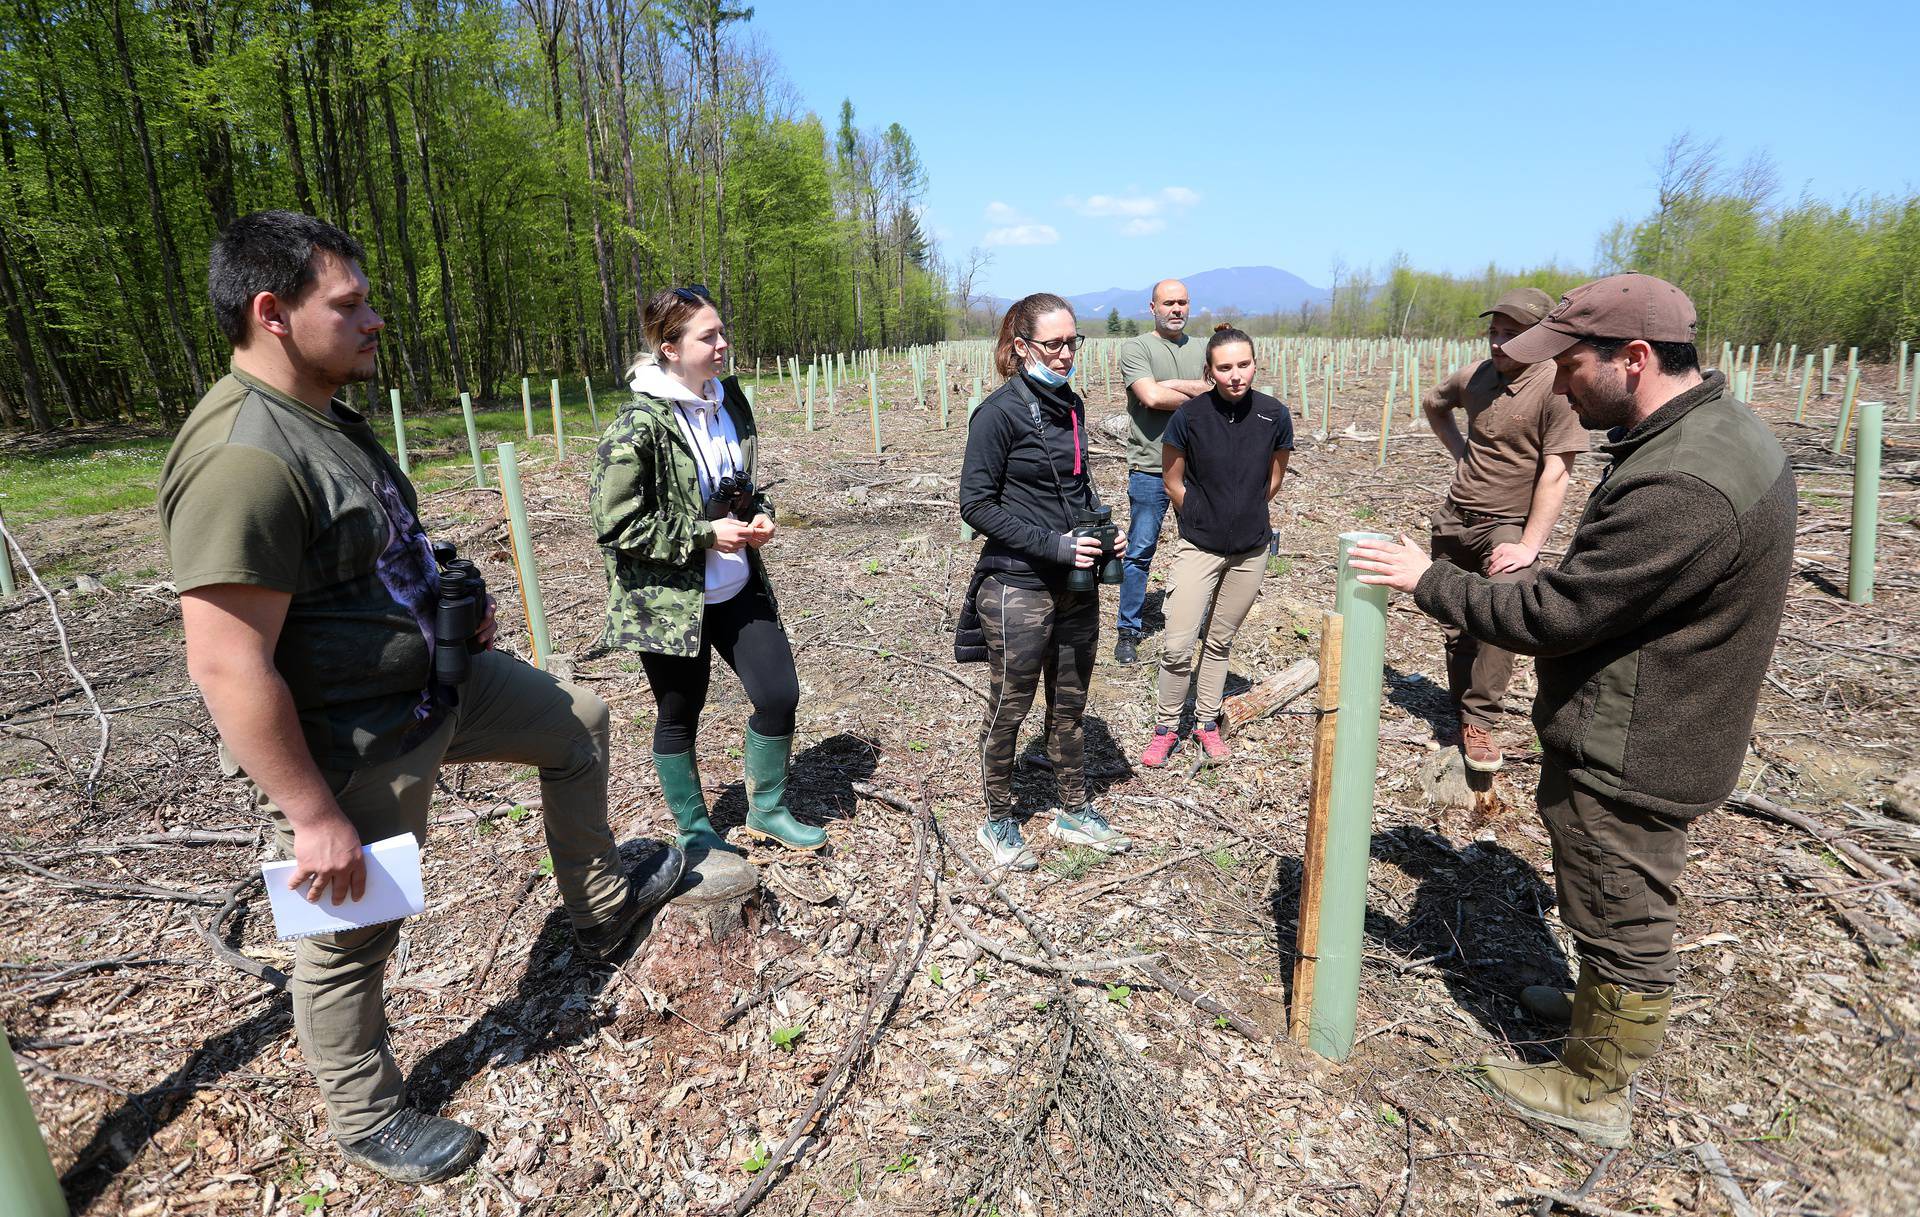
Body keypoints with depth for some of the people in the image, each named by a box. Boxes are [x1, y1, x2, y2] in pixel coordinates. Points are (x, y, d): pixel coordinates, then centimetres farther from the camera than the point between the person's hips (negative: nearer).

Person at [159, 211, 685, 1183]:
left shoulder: (326, 417, 4)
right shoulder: (242, 455, -28)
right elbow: (227, 667, -30)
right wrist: (315, 819, -25)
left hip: (433, 683, 10)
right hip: (349, 749, -10)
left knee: (576, 723, 20)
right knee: (352, 942, 11)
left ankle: (600, 909, 37)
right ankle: (369, 1124, 37)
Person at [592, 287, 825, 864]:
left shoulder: (729, 400, 4)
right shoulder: (640, 425, -19)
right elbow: (616, 525, -18)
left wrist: (759, 513, -2)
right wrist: (706, 534, -19)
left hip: (739, 588, 7)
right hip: (669, 600, -6)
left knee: (779, 694, 7)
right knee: (679, 718, 11)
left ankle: (767, 810, 31)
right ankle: (697, 838, 32)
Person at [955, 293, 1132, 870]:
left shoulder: (1070, 404, 8)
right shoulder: (1001, 411, -14)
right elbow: (976, 504, -16)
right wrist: (1053, 544, -21)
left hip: (1077, 585, 7)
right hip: (1019, 589, -7)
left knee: (1070, 706, 19)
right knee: (1009, 709, 9)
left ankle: (1074, 812, 36)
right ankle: (999, 823, 29)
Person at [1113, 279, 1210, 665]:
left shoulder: (1199, 349, 13)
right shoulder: (1135, 347, -3)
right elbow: (1152, 397, -17)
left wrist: (1168, 386, -13)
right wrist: (1196, 394, -4)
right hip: (1150, 468, -4)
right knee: (1140, 552, 2)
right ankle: (1128, 630, 13)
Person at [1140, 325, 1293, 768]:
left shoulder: (1274, 416, -8)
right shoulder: (1189, 416, -15)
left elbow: (1274, 478, 8)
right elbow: (1173, 482, -2)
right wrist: (1203, 522, 6)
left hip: (1251, 549, 2)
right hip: (1198, 547, -2)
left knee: (1220, 642, 15)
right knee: (1177, 646, -7)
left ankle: (1206, 722, 32)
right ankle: (1167, 727, 14)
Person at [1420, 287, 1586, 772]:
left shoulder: (1555, 387, -16)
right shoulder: (1476, 375, 1)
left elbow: (1555, 475, -19)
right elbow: (1433, 404, 24)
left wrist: (1529, 546, -22)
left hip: (1507, 526, -5)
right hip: (1454, 518, 6)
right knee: (1454, 623, 13)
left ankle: (1478, 721, -11)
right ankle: (1464, 710, 32)